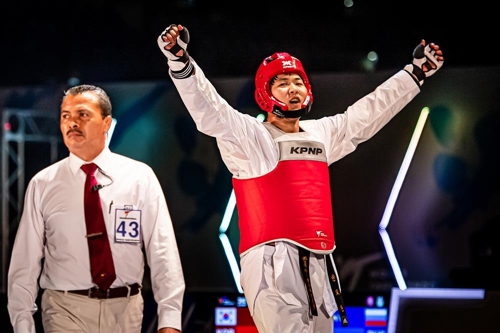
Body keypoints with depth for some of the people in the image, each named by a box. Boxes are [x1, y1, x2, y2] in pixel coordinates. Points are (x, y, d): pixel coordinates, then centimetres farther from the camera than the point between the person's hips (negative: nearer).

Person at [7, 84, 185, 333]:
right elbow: (25, 261, 2)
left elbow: (163, 252, -4)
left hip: (126, 309, 1)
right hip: (66, 310, 0)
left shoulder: (140, 177, 0)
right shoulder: (42, 184, 2)